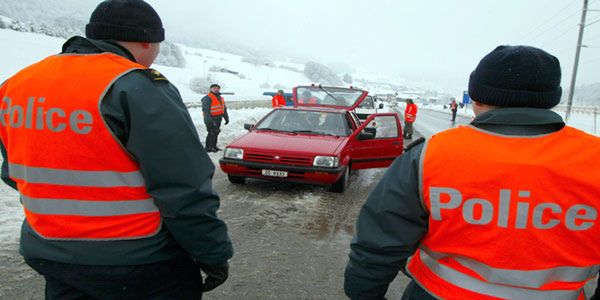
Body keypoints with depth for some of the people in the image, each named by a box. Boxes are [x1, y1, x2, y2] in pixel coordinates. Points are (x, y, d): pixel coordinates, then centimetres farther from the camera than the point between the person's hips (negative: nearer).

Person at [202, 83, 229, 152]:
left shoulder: (220, 98, 17)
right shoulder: (208, 98, -11)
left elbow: (224, 109, 23)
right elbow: (205, 110, -18)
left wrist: (226, 118, 19)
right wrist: (208, 120, -26)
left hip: (218, 119, 9)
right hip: (211, 119, -8)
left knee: (216, 132, 13)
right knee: (212, 132, -11)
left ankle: (214, 146, 23)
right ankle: (208, 147, -3)